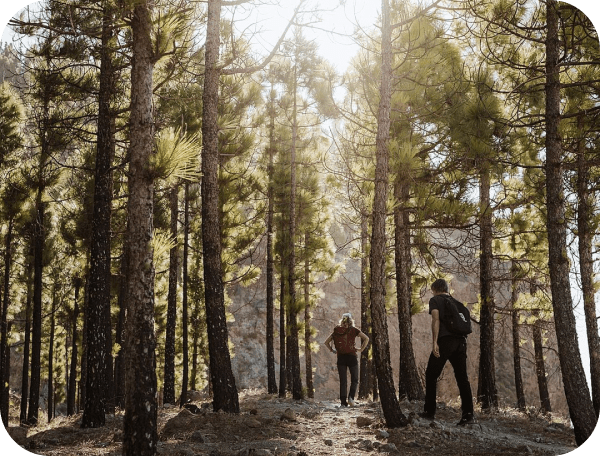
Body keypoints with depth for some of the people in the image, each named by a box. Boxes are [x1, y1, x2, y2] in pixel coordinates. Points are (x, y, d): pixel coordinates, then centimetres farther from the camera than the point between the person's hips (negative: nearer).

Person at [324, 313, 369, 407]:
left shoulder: (336, 331, 9)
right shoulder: (353, 330, 0)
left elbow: (326, 342, 11)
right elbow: (366, 338, -7)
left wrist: (332, 350, 10)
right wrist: (361, 349, -2)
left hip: (341, 358, 2)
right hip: (351, 356, -2)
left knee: (343, 381, 6)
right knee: (354, 380, 8)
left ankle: (343, 402, 1)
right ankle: (351, 397, -12)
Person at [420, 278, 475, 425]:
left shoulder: (435, 300, 9)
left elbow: (436, 320, -7)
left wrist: (434, 342, -14)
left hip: (445, 340, -5)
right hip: (461, 341, 5)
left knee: (431, 375, 6)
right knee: (462, 377, 2)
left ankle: (429, 411, 8)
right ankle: (468, 414, -8)